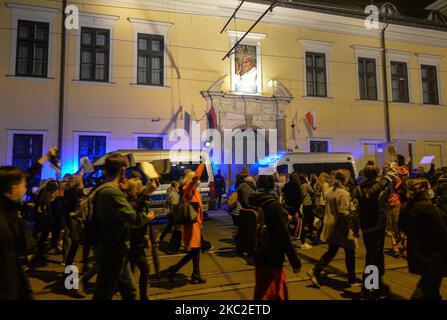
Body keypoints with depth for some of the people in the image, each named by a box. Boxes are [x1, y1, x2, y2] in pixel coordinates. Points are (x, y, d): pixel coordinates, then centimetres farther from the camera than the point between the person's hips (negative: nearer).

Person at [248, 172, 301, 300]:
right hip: (272, 256, -7)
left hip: (260, 254, 7)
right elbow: (283, 234, -23)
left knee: (280, 285, 25)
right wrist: (295, 261, -16)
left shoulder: (253, 201, 0)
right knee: (266, 293, 9)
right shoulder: (273, 204, -23)